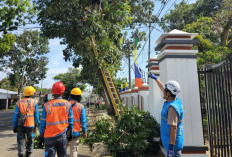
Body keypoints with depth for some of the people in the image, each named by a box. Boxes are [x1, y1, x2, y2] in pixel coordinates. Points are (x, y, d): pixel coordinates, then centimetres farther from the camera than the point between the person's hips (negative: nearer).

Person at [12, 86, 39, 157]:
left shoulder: (19, 102, -1)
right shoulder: (34, 102, -5)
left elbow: (15, 116, 1)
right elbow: (36, 115, -3)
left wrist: (14, 126, 8)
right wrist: (36, 125, 7)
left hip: (21, 125, 1)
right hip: (30, 125, -1)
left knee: (21, 140, 9)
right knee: (30, 140, 17)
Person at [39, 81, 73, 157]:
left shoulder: (47, 105, -11)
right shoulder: (67, 104, -6)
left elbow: (43, 123, -3)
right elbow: (70, 121, 0)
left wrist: (41, 135, 11)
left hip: (50, 137, -1)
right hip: (62, 136, 1)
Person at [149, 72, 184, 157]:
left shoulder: (172, 107, -25)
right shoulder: (176, 100, 3)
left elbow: (174, 128, -28)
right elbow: (162, 87, 17)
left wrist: (171, 147, -27)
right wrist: (155, 78, 29)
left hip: (173, 142, -9)